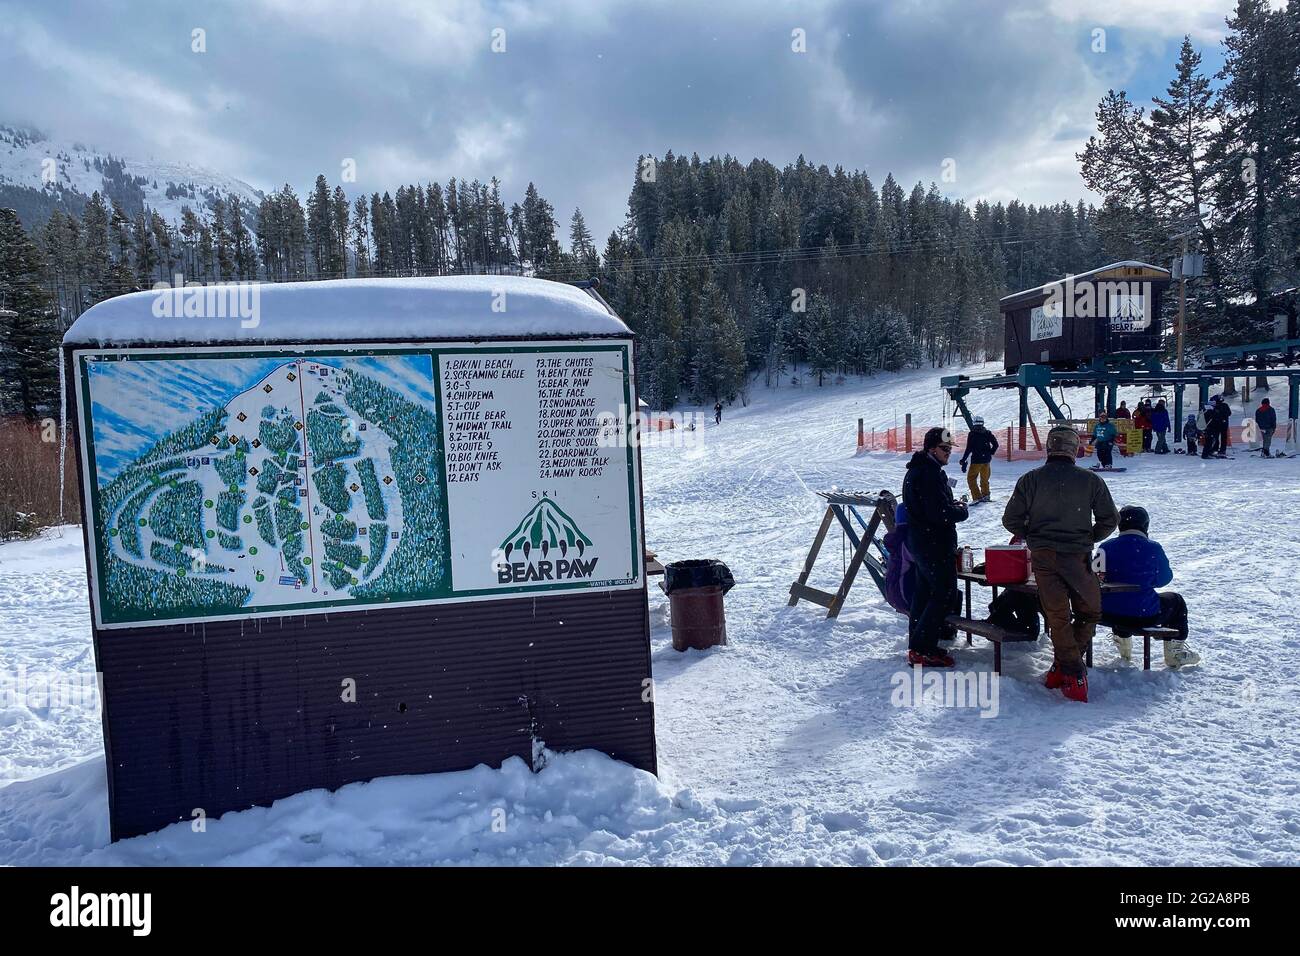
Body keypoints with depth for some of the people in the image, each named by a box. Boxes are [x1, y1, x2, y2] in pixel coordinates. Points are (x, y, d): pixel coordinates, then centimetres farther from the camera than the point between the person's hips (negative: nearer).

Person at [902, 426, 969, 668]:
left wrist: (952, 506, 7)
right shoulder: (931, 473, -20)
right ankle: (922, 650, -6)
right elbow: (940, 513, -25)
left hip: (919, 541, 11)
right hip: (935, 544, -10)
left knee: (923, 592, 15)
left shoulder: (916, 470, 14)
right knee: (945, 594, -6)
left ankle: (917, 646, 22)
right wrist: (961, 510, -7)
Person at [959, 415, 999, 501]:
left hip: (976, 460, -5)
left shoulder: (972, 434, -11)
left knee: (971, 478, 4)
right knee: (984, 479, 21)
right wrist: (990, 453, 15)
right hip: (987, 460, 5)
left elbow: (968, 449, -14)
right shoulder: (988, 433, 2)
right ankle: (985, 495, 33)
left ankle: (977, 497, -6)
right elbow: (995, 444, 3)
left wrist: (963, 460, -9)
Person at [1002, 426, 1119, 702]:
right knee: (1089, 612, 15)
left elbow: (1011, 519, -2)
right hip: (1078, 557, -1)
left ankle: (1072, 672, 3)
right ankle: (1062, 668, 8)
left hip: (1043, 556, 1)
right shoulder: (1090, 480, 0)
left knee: (1057, 617, 6)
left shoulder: (1031, 479, -1)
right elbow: (1109, 519, 4)